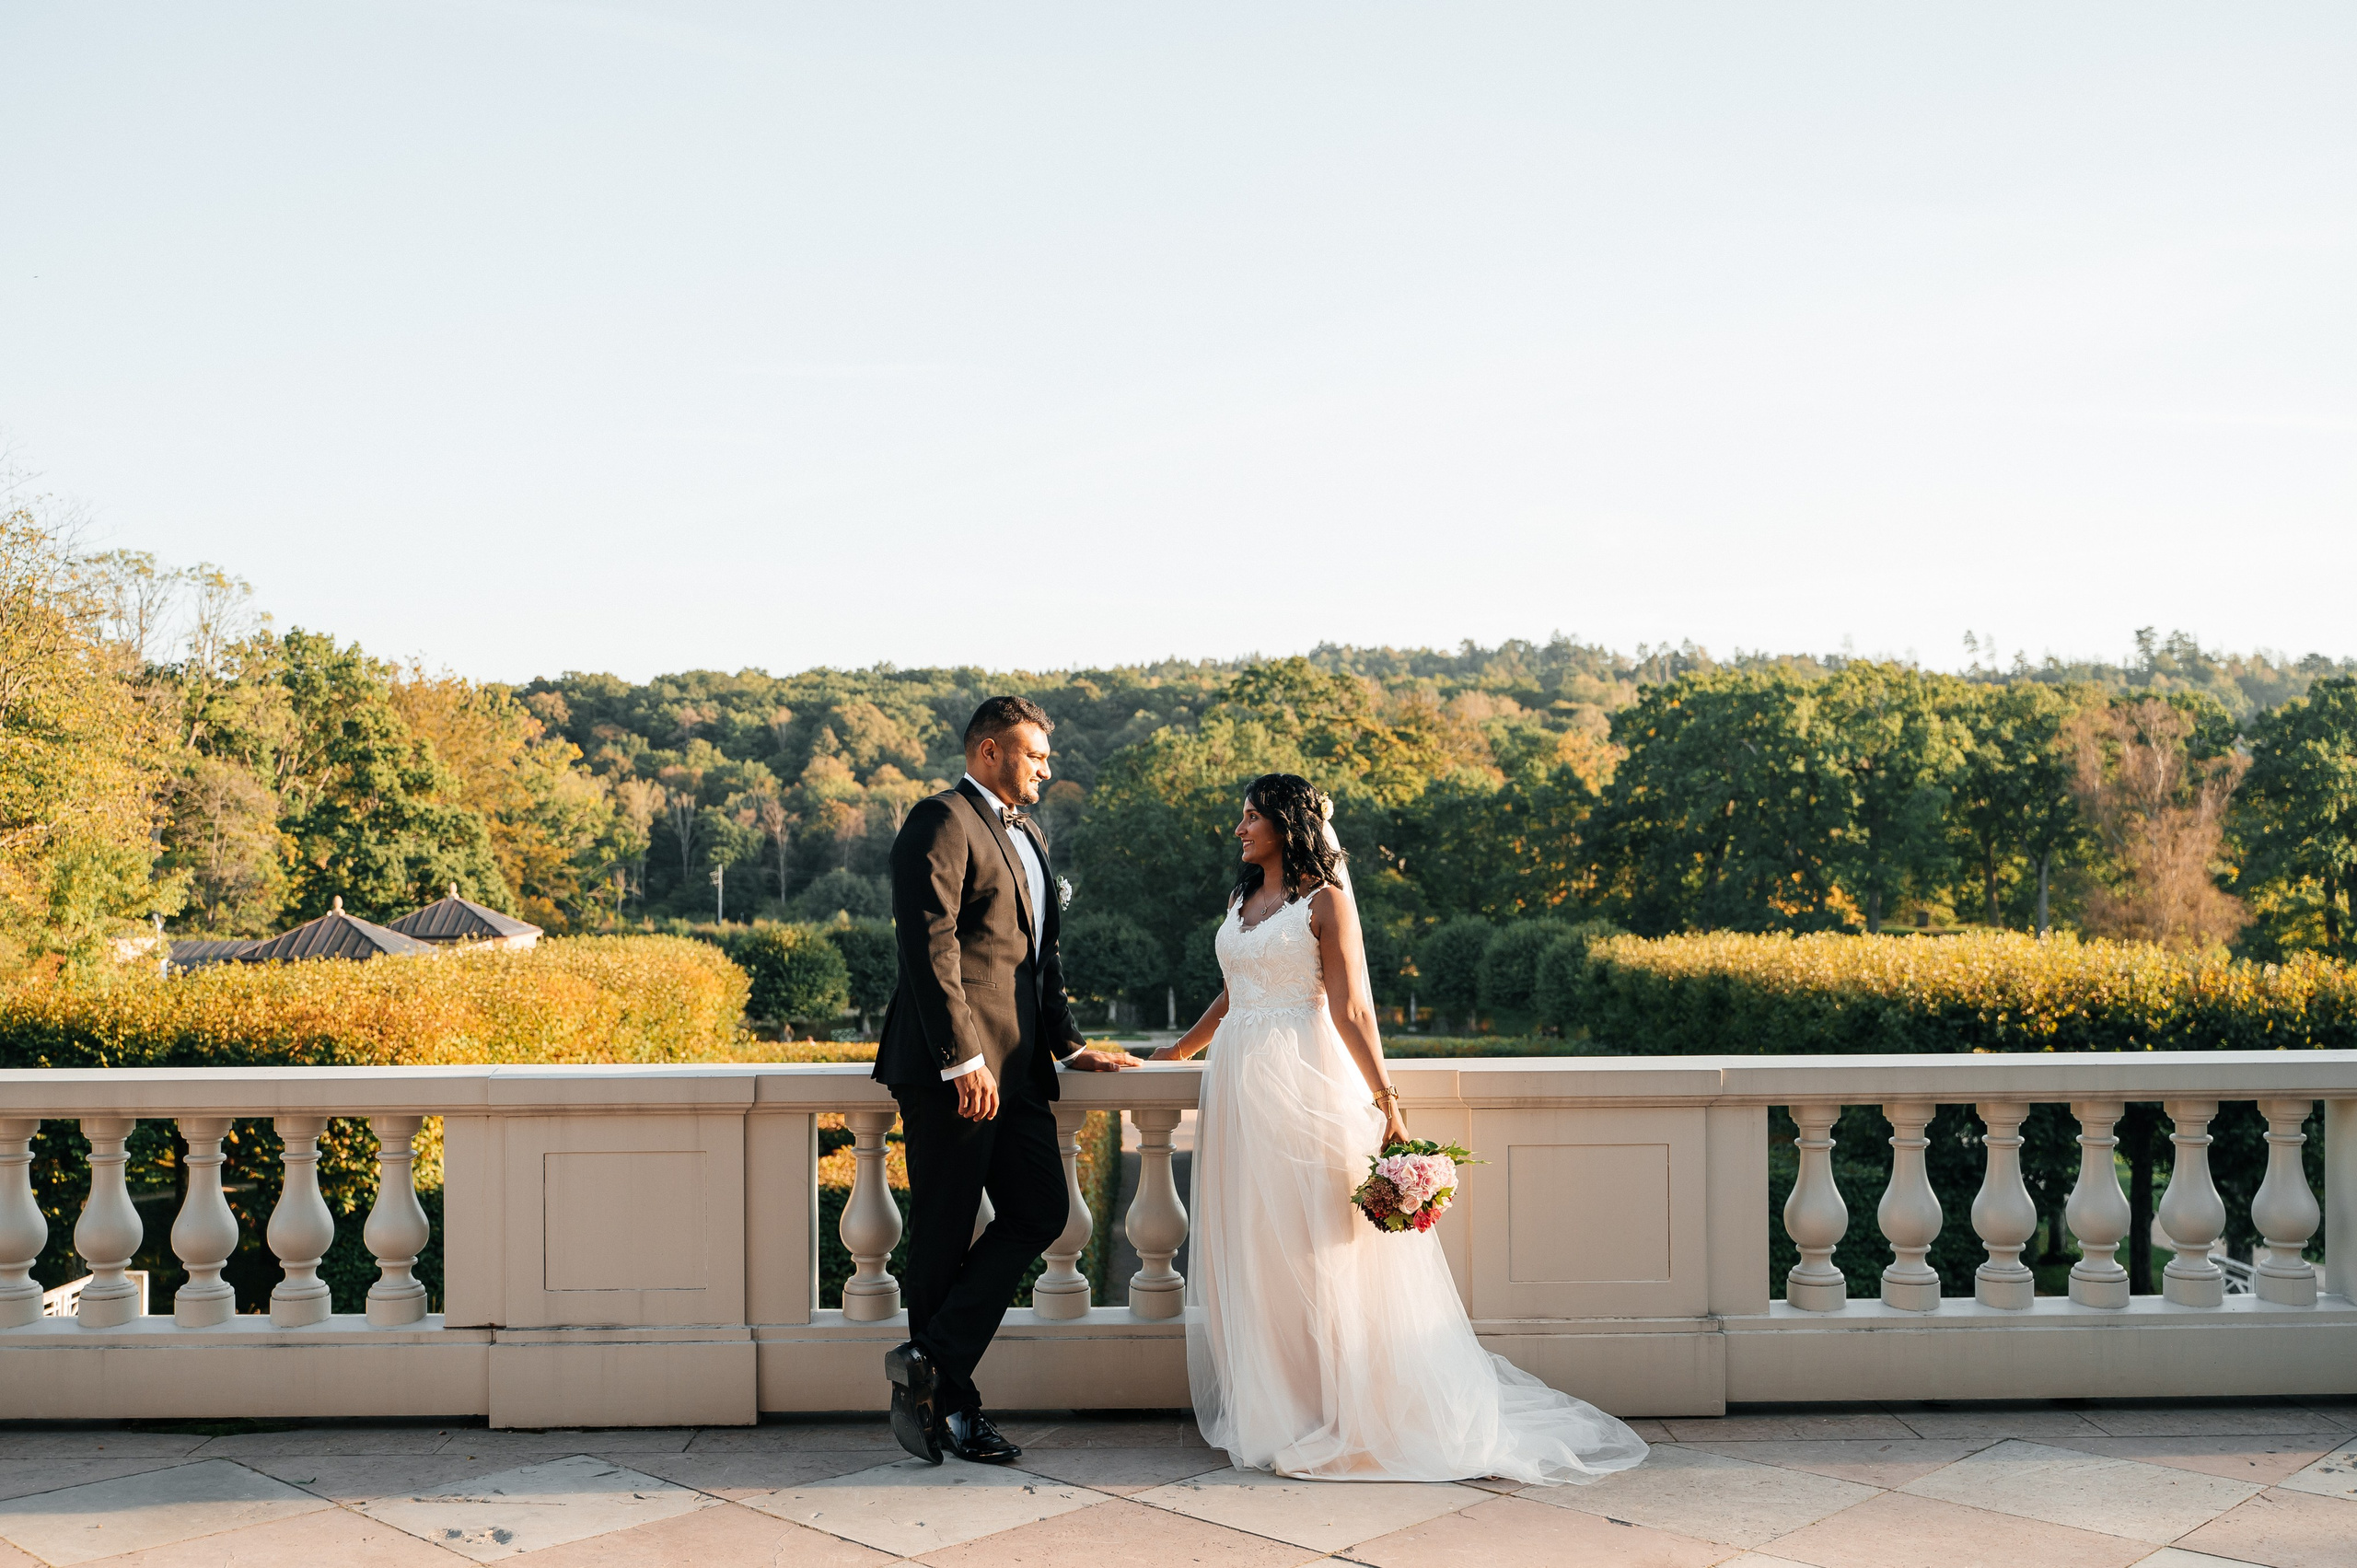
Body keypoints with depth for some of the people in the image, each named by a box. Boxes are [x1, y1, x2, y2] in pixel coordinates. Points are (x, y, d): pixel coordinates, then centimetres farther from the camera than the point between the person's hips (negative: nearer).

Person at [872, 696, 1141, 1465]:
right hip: (954, 1069, -9)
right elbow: (930, 943, -17)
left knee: (1040, 1211, 4)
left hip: (1017, 1067, 9)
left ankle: (930, 1362, 6)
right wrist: (962, 1059, -22)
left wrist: (1069, 1045, 17)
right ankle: (951, 1406, 8)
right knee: (944, 1237, 0)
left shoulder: (1029, 838, 24)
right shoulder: (941, 820, -7)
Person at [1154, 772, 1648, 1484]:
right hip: (1240, 1087, 7)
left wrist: (1386, 1103, -15)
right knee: (1250, 1248, 8)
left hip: (1305, 1080, -7)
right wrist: (1174, 1052, 33)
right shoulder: (1240, 900, 16)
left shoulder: (1324, 900, -5)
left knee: (1315, 1246, -4)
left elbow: (1351, 1009, -10)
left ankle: (1336, 1408, 5)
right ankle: (1269, 1406, 17)